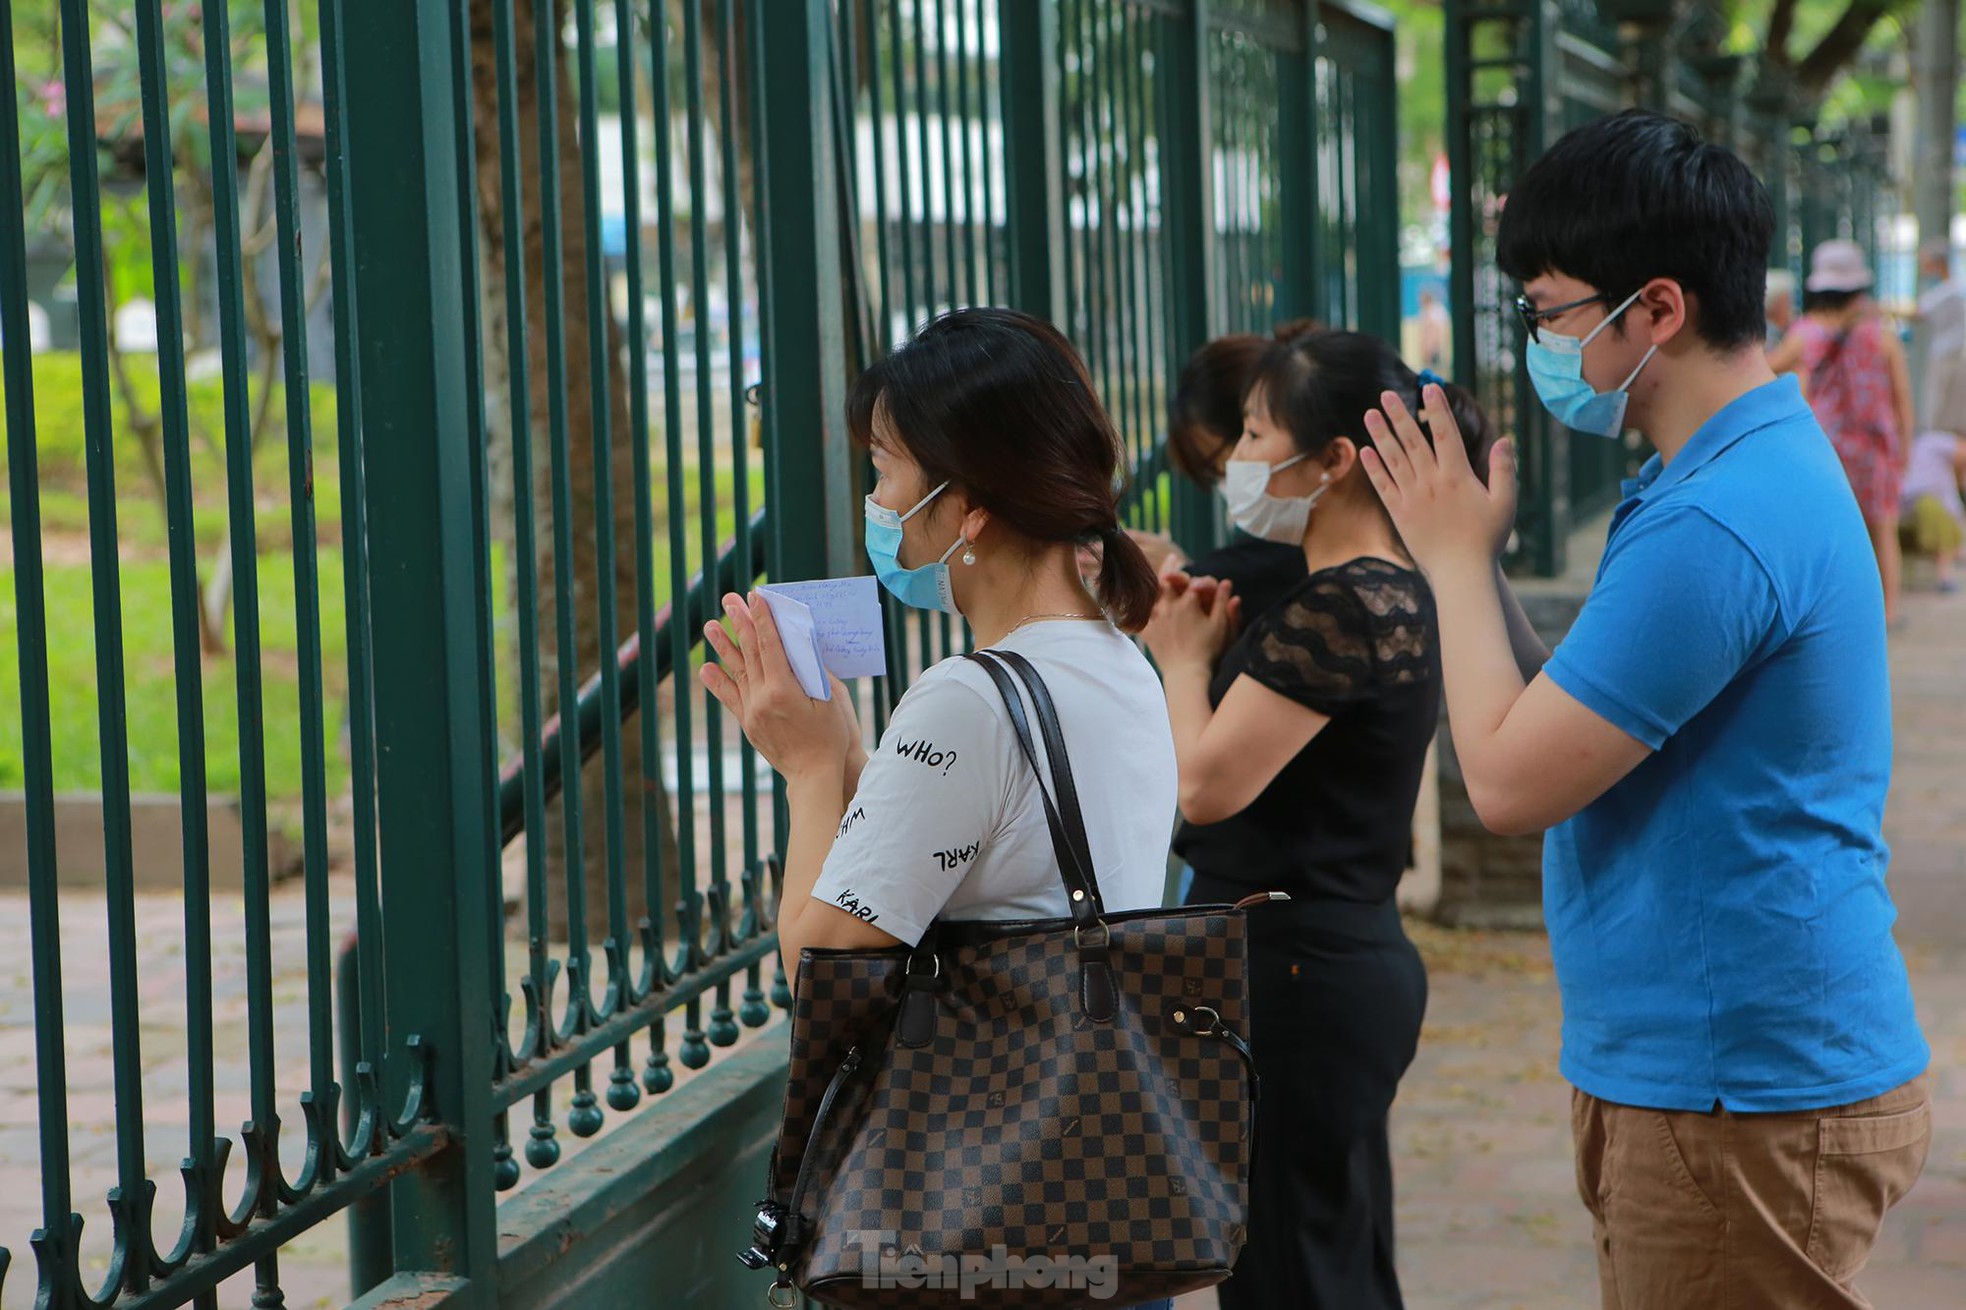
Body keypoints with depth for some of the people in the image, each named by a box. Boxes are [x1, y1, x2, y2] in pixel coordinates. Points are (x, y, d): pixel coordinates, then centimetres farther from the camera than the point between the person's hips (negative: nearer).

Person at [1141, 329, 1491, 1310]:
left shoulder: (1343, 607, -20)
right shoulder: (1386, 592, 12)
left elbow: (1207, 783, -22)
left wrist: (1183, 659, -5)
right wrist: (1201, 645, 3)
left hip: (1295, 976, -10)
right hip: (1346, 961, 10)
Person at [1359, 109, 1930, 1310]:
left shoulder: (1715, 524, -23)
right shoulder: (1763, 465, 12)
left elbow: (1512, 782, -18)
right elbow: (1566, 732, 14)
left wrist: (1458, 558, -6)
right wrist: (1466, 556, 9)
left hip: (1746, 1105, -10)